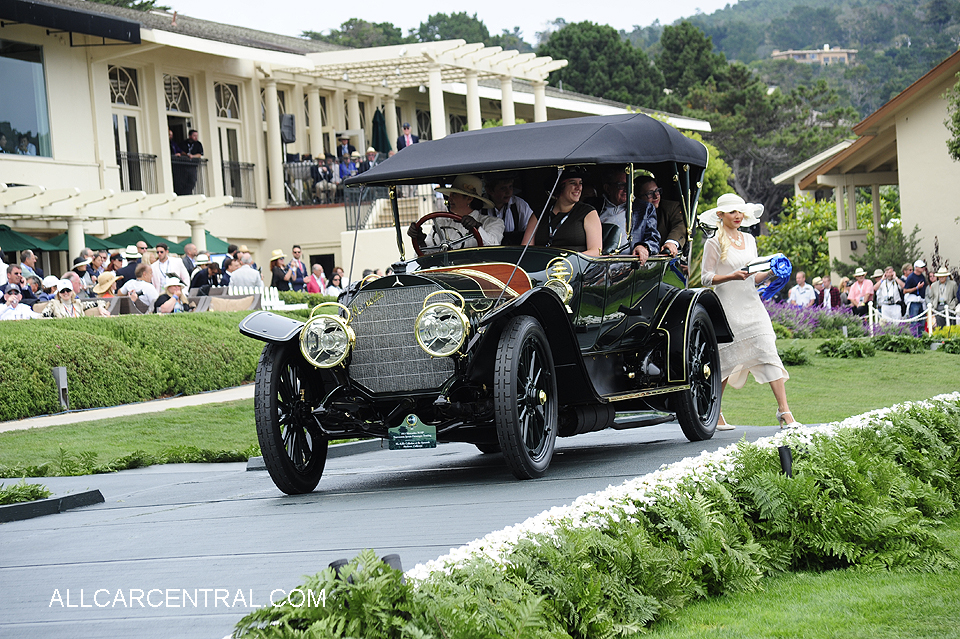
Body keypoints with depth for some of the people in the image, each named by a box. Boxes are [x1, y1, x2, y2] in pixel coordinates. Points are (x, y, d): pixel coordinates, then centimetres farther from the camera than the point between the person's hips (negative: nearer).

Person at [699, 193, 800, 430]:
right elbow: (706, 278, -6)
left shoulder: (749, 240, 15)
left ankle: (784, 411, -11)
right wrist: (731, 276, -20)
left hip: (752, 306, 5)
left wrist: (771, 273, 2)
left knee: (769, 353, -6)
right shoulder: (714, 243, -3)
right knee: (727, 359, 0)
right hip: (728, 308, -5)